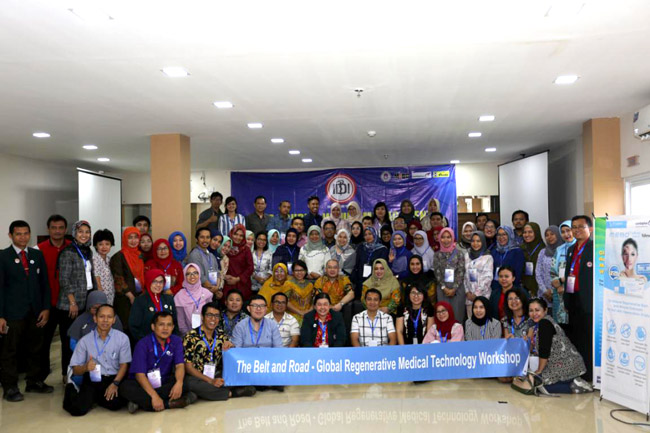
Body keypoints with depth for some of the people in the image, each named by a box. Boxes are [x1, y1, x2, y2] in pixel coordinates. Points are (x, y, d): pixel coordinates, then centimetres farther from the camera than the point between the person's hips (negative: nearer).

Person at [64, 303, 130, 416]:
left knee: (115, 404, -28)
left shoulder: (122, 338, -1)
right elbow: (75, 370, 2)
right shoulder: (85, 341, 1)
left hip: (114, 378, 0)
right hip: (92, 380, 0)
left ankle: (95, 398, 8)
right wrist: (85, 368, -21)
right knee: (79, 408, -22)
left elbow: (124, 364, 0)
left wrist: (115, 383, -15)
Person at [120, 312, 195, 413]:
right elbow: (140, 374, -19)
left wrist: (179, 382, -33)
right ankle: (168, 403, -32)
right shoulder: (143, 344, -13)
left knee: (184, 385, -28)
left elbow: (180, 365, -9)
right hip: (144, 384, -2)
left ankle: (142, 401, -24)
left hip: (164, 383, 3)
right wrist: (154, 396, -32)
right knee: (125, 387, -34)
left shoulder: (176, 341, -1)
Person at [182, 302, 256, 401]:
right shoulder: (191, 337, -6)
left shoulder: (221, 335, 7)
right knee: (191, 383, -37)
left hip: (217, 377, 3)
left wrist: (230, 347, -11)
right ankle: (230, 393, -23)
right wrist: (211, 381, -19)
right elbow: (188, 367, -9)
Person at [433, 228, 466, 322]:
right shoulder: (437, 255, 6)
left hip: (457, 288, -1)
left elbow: (461, 272, -4)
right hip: (442, 288, 1)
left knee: (457, 312, -1)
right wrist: (444, 287, -8)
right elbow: (437, 272, 2)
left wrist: (454, 288, -10)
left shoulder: (459, 253, 1)